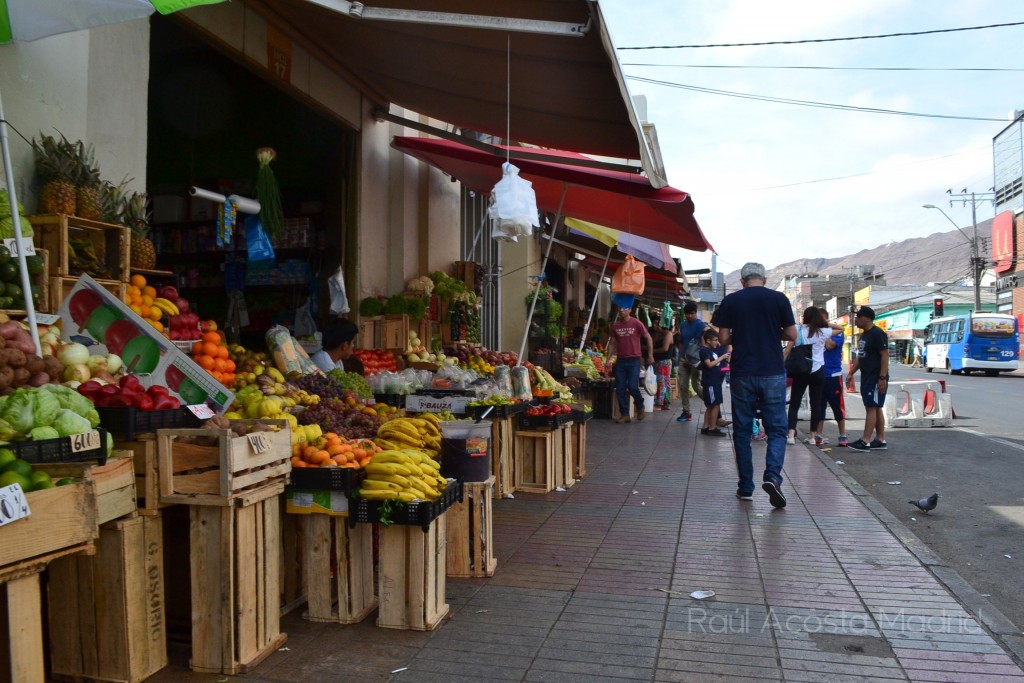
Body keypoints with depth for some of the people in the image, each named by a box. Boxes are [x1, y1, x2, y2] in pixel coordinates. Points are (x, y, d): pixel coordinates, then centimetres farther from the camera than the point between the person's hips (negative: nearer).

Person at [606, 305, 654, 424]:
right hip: (620, 360, 4)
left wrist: (650, 356, -2)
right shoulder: (615, 325, 6)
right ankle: (624, 414, 11)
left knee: (632, 386, -11)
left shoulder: (636, 323, -6)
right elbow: (612, 343, 13)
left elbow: (649, 338, 0)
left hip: (634, 360, -4)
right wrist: (608, 359, 6)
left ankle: (640, 406, 17)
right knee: (620, 389, 1)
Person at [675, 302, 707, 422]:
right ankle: (686, 412, 10)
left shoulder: (700, 325, -10)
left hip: (695, 360, -6)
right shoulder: (682, 324, 11)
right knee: (683, 386, 3)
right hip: (684, 360, 6)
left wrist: (691, 360, -18)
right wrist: (681, 357, 8)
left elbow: (698, 344, -15)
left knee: (696, 386, -5)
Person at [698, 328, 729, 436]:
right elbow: (710, 364, -21)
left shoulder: (714, 350, 14)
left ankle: (705, 427, 16)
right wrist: (722, 357, -17)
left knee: (710, 406, 11)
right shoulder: (704, 351, -11)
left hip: (715, 381, 9)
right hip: (710, 382, -9)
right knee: (715, 405, -7)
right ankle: (712, 428, -3)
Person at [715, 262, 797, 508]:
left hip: (742, 374, 1)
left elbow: (723, 338, 0)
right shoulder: (778, 298, 0)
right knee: (776, 429, 7)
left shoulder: (730, 301, 1)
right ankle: (772, 475, -15)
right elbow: (792, 335, 1)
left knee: (742, 431, 9)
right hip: (773, 373, 0)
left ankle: (745, 487, 11)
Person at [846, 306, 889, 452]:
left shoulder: (878, 334, -13)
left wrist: (883, 377, -23)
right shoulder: (864, 335, 16)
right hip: (866, 378, 9)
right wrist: (851, 373, 17)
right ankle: (880, 441, 15)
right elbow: (860, 356, 22)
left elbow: (885, 355, -18)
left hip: (876, 378, -9)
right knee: (876, 408, 10)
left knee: (871, 408, -9)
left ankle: (865, 441, -10)